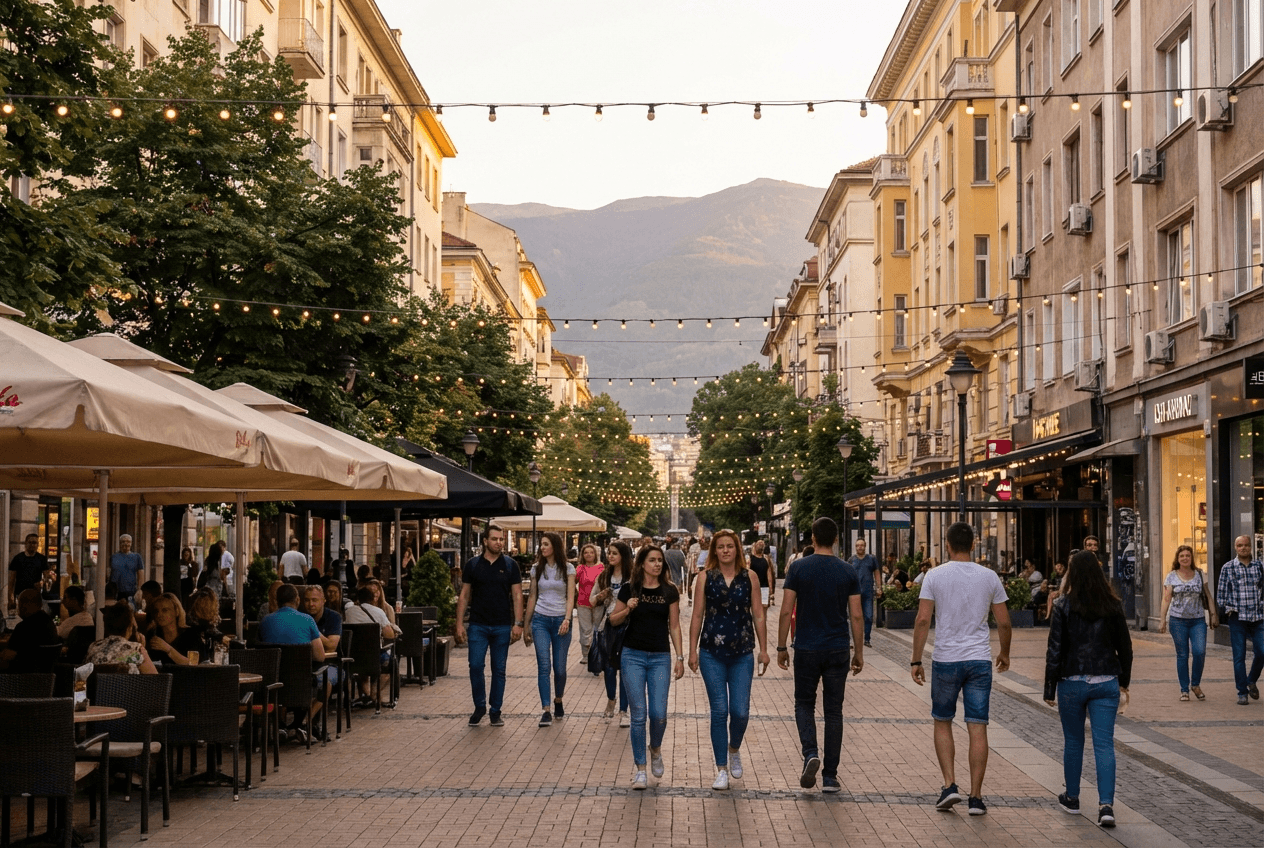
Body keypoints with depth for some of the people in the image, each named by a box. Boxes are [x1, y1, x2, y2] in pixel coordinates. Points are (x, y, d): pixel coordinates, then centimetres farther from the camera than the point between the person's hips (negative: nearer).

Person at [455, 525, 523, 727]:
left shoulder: (510, 565, 2)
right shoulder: (472, 565, 3)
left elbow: (517, 596, 1)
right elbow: (464, 596, 5)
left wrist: (518, 623, -7)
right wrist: (459, 624, -1)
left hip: (502, 626, 0)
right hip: (478, 625, 0)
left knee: (499, 669, 4)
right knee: (475, 666, -6)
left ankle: (495, 711, 14)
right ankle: (479, 706, 12)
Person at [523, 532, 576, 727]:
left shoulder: (568, 569, 1)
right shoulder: (537, 569, 7)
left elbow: (570, 597, -5)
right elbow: (532, 597, 12)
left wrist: (567, 620, -19)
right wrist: (527, 625, 13)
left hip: (560, 621, -1)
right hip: (540, 620, 1)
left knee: (560, 668, 3)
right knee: (543, 666, -10)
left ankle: (558, 701, 29)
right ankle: (545, 711, -11)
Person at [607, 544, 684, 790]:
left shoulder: (669, 591, 2)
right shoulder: (629, 589, -1)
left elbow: (674, 626, 5)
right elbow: (614, 620, 7)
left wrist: (680, 657, 0)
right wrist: (627, 609, -13)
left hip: (660, 657, 1)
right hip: (633, 656, -1)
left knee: (659, 714, -5)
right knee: (638, 715, -2)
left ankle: (656, 750, 27)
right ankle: (640, 768, 9)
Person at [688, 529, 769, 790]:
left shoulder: (749, 577, 3)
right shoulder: (706, 577, 2)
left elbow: (758, 615, 6)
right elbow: (697, 615, 4)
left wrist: (764, 649, 4)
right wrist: (692, 651, 1)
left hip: (742, 654, 1)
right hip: (712, 653, -1)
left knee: (740, 711, -3)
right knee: (719, 711, -1)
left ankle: (734, 750, 29)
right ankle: (721, 769, 9)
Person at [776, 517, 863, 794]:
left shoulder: (798, 568, -6)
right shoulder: (848, 572, -1)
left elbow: (787, 611, -7)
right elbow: (856, 616, -2)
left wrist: (781, 647, 2)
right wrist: (859, 652, 8)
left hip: (807, 648, -1)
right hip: (838, 649, 1)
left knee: (804, 704, 15)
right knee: (833, 710, 8)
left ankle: (810, 753, -11)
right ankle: (830, 776, 9)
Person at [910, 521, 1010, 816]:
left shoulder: (935, 576, -4)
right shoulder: (989, 577, 2)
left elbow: (923, 619, -9)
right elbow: (1004, 622, 5)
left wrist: (915, 660, -2)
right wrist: (1005, 654, 21)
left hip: (945, 659, -1)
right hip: (979, 660, 1)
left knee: (942, 723, 15)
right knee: (978, 728, 3)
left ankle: (950, 785, 3)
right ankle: (976, 797, 2)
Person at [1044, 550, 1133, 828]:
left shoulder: (1064, 606, -8)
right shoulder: (1113, 605, 1)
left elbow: (1055, 649, -8)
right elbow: (1125, 646, 8)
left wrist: (1049, 688, -2)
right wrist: (1124, 681, 22)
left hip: (1072, 682, -1)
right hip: (1106, 682, 2)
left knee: (1073, 741, 15)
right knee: (1104, 743, 1)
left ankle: (1072, 798, 27)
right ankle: (1106, 804, -10)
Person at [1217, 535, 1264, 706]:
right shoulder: (1227, 567, 2)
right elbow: (1221, 592, 6)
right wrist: (1228, 609, -1)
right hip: (1237, 618, -2)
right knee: (1239, 656, -2)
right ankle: (1242, 693, 5)